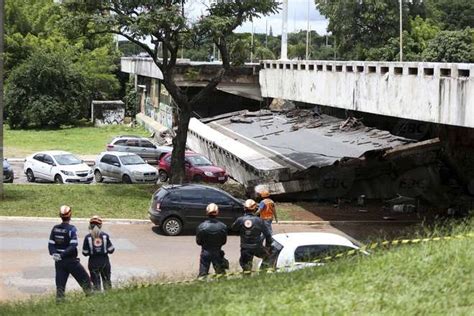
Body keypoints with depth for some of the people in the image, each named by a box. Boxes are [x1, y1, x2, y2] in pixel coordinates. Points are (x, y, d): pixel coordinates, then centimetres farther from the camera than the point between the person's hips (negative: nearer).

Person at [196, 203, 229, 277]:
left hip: (205, 253, -1)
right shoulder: (223, 226, -14)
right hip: (217, 253, 1)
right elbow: (224, 241, -1)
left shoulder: (201, 227, -17)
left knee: (202, 274, 7)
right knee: (220, 273, 17)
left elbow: (198, 242, -6)